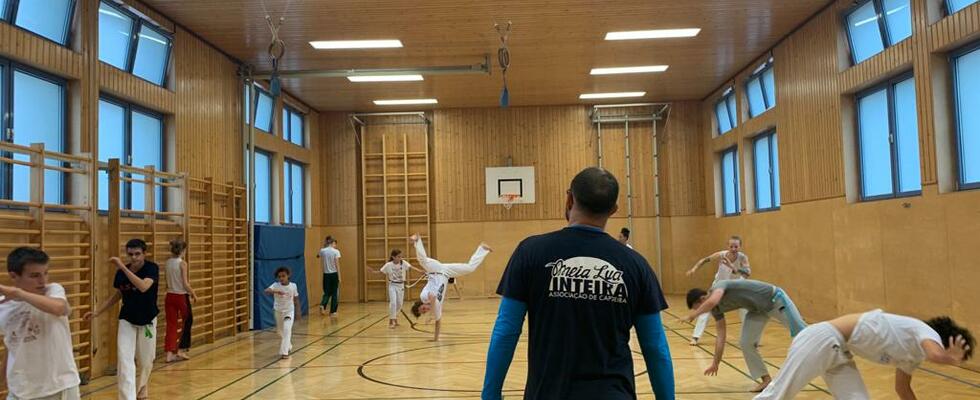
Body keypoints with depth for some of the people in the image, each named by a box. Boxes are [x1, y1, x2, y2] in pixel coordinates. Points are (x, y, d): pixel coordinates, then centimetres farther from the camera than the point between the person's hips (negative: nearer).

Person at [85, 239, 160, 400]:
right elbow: (118, 294, 8)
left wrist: (123, 267, -41)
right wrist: (97, 312, 3)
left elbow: (143, 287, -39)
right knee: (124, 360, -11)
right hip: (127, 320, 2)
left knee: (146, 360, 12)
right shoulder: (121, 272, -8)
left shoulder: (152, 268, -20)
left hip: (147, 320, -2)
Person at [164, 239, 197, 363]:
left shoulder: (167, 263, 4)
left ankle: (169, 353, 3)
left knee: (171, 324, 7)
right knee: (188, 321, 13)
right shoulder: (182, 263, -13)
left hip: (170, 296, 5)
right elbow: (185, 284, -14)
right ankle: (181, 349, 12)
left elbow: (169, 282, 7)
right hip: (181, 296, -5)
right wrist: (194, 294, -2)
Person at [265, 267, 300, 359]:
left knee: (287, 330, -19)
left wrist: (297, 312, 5)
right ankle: (288, 347, 41)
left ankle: (284, 352, -16)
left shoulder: (293, 286, -10)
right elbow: (266, 291, -33)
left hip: (289, 311, -2)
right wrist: (276, 291, -51)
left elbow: (296, 299, 2)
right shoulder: (276, 285, -14)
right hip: (278, 311, 2)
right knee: (280, 332, 16)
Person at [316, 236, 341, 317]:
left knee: (327, 292, 15)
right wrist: (339, 277, -5)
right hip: (334, 274, -3)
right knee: (334, 293, 7)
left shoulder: (322, 251, 1)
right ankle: (332, 312, 8)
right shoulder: (336, 252, -8)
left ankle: (322, 305, -12)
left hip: (326, 274, 3)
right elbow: (337, 265, -10)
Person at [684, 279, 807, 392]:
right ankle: (766, 379, 8)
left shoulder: (719, 286, -28)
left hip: (774, 299, -8)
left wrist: (693, 315, -37)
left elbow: (712, 301, -52)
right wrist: (715, 363, 7)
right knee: (746, 343, -2)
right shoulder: (716, 308, -3)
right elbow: (720, 336, 2)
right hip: (757, 309, 8)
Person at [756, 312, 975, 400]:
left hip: (838, 351, 10)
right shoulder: (928, 333, -10)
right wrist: (952, 358, -12)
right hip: (823, 340, -10)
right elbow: (936, 355, -34)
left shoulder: (914, 353, 18)